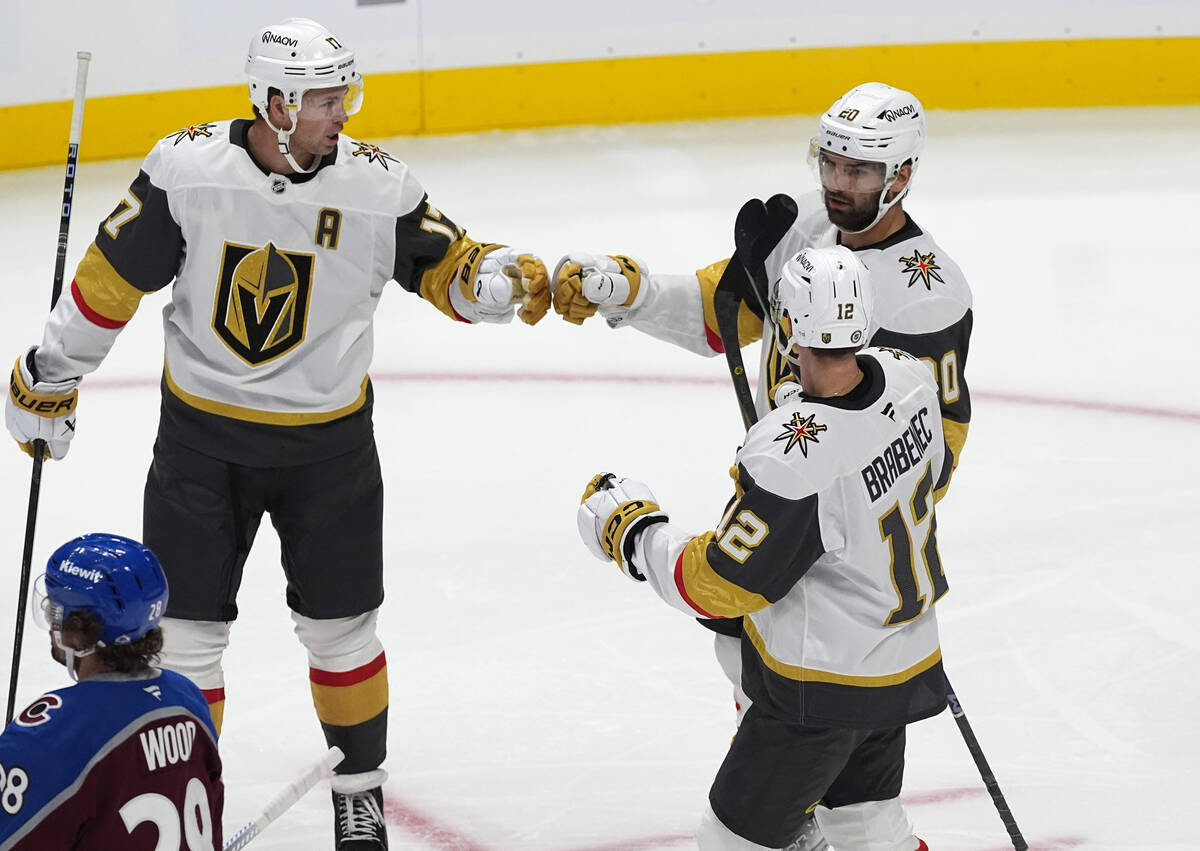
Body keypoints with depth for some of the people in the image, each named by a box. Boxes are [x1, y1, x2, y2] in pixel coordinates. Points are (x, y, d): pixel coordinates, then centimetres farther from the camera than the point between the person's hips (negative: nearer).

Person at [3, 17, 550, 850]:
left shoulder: (380, 185, -11)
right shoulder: (186, 168, -14)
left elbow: (448, 266, -3)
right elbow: (112, 277, -4)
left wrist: (504, 278, -25)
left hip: (328, 443, 1)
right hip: (202, 437, -1)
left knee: (341, 628, 10)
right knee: (185, 632, 3)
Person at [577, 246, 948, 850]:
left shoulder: (793, 460, -34)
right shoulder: (908, 378, -10)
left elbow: (719, 585, -23)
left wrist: (631, 532, -9)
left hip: (821, 691, -8)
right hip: (906, 665, 8)